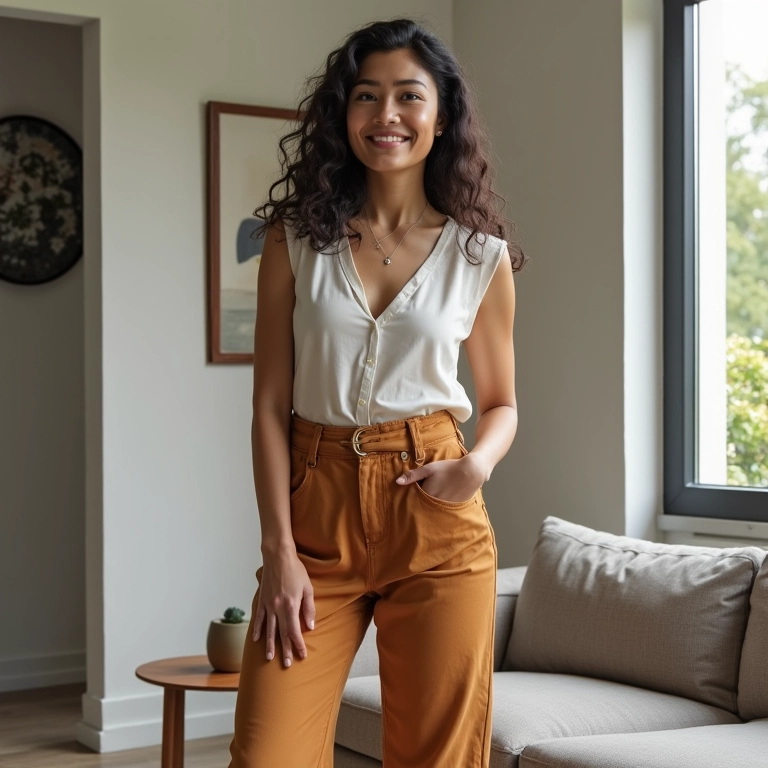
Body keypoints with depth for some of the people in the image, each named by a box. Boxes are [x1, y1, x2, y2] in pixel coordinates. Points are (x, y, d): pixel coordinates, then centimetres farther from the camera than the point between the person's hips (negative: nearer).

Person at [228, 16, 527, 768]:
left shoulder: (481, 255, 4)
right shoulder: (295, 238, 3)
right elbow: (270, 405, 1)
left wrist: (479, 461, -9)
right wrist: (280, 551, -7)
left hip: (435, 519, 0)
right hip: (317, 514, 0)